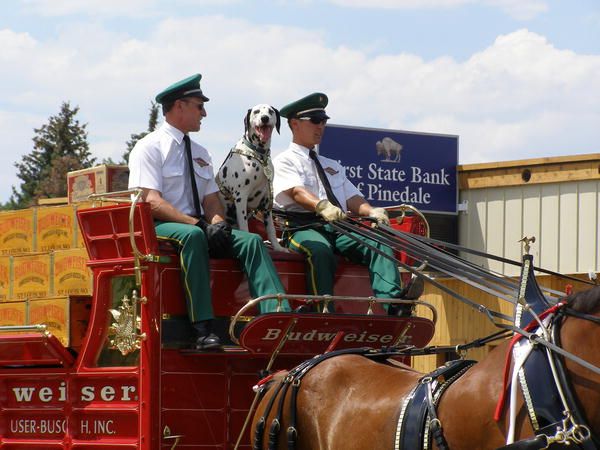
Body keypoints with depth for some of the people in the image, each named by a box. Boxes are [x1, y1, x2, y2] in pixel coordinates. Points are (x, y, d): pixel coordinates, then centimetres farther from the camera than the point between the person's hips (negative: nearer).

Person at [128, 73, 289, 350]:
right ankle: (203, 329, -47)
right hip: (160, 229, -7)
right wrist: (198, 223, -22)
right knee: (192, 236, -39)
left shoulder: (200, 154, 21)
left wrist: (217, 221, -9)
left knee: (251, 241, -18)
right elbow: (152, 202, -14)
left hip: (199, 229, 7)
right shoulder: (150, 148, -3)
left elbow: (211, 199, 16)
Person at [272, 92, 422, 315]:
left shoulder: (332, 166, 33)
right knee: (319, 249, -40)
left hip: (340, 229, 5)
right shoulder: (284, 161, 12)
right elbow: (296, 191, -9)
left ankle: (393, 302, -46)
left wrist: (372, 212, -5)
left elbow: (353, 199, 19)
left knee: (378, 242, -25)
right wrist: (322, 206, -30)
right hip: (304, 227, -5)